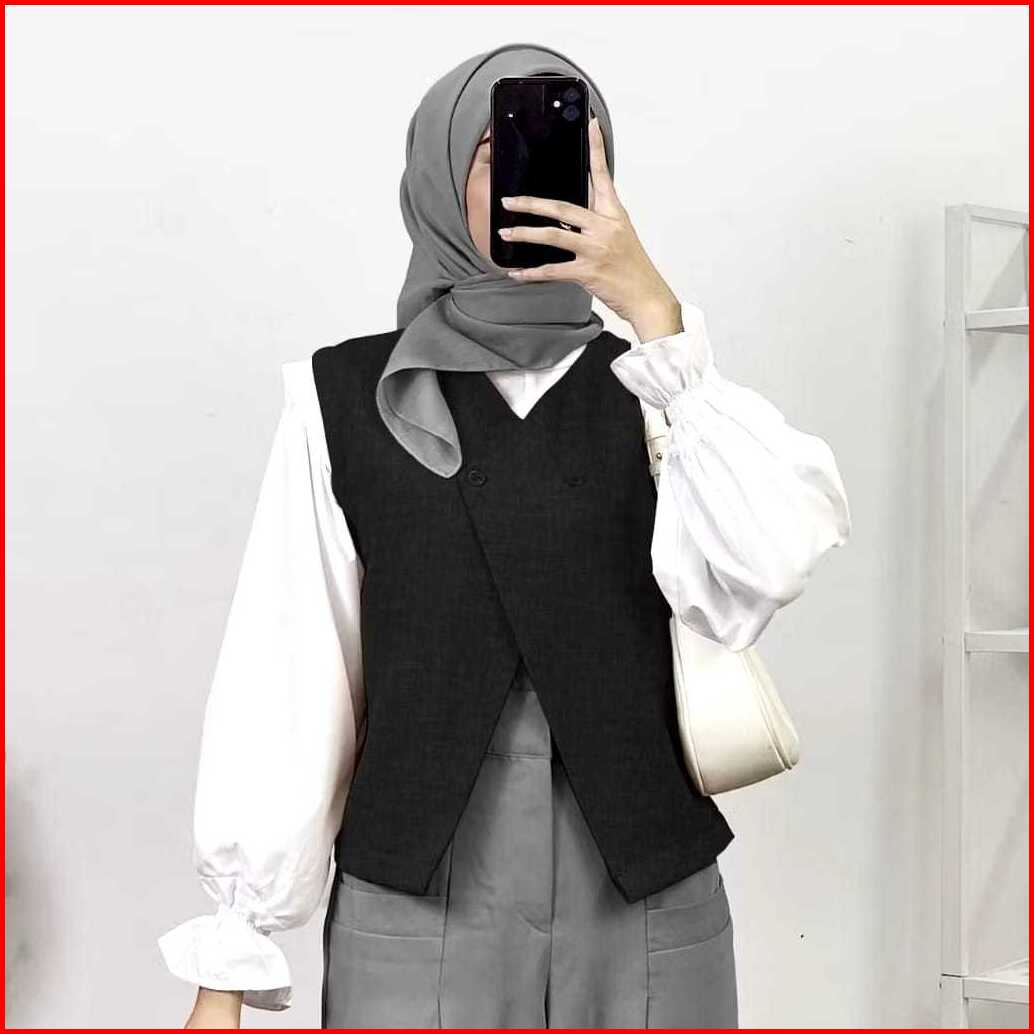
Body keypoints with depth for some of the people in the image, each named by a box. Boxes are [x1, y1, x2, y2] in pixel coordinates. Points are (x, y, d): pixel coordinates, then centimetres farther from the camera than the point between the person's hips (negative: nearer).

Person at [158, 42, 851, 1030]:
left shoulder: (654, 390, 3)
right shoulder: (343, 397, -1)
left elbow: (763, 569, -15)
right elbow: (281, 681, -3)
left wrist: (655, 312, -16)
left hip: (650, 913, 2)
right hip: (415, 912, -1)